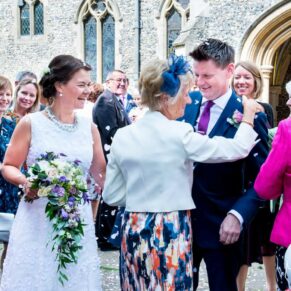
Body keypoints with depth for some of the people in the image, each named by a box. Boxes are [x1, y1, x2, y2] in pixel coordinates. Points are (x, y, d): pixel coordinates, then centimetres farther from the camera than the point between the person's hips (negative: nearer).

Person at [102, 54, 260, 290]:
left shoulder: (123, 136, 1)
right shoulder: (179, 134, -14)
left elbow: (112, 196, 6)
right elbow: (237, 149, -6)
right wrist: (248, 119, 10)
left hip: (134, 230, 5)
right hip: (171, 231, -5)